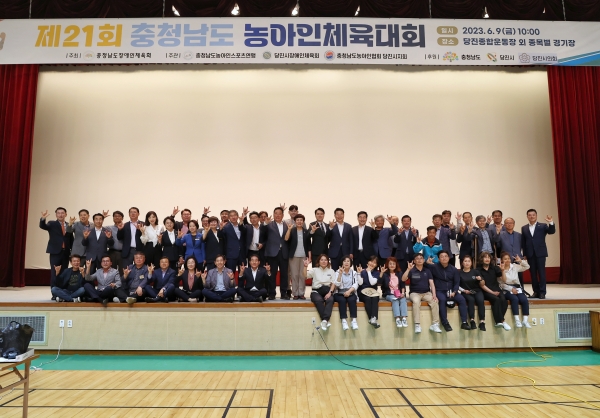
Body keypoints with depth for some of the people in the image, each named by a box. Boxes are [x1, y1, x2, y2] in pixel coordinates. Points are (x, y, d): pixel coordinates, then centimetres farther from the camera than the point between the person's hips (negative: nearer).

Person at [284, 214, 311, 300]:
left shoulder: (306, 232, 7)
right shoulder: (292, 230, 2)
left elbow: (309, 245, 9)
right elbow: (286, 239, -15)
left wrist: (309, 257, 4)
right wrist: (289, 229, -23)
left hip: (303, 256, 1)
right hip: (294, 256, -1)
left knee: (302, 275, 1)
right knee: (294, 275, 0)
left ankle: (301, 293, 8)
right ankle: (295, 293, 7)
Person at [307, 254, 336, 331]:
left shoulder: (331, 271, 17)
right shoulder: (314, 270, 13)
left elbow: (333, 283, 6)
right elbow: (305, 276, -2)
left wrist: (330, 292, -11)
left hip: (327, 291, 1)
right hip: (316, 291, -1)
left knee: (330, 300, -34)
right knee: (319, 300, -36)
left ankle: (324, 321, -45)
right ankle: (326, 321, -39)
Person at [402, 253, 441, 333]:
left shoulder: (427, 271, 10)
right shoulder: (412, 271, 2)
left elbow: (431, 283, 2)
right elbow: (403, 279, -13)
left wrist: (434, 294, -13)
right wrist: (408, 269, -23)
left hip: (426, 293, 3)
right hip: (415, 293, -2)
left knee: (434, 301, -27)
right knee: (416, 301, -35)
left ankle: (435, 325, -20)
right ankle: (417, 325, -34)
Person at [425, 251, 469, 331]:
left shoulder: (453, 269, 7)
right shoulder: (434, 267, -1)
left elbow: (457, 283, 7)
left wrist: (454, 292, -10)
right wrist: (427, 263, -23)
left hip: (450, 291, 3)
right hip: (439, 291, -3)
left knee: (462, 299, -22)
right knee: (442, 300, -35)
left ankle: (464, 322, -17)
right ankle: (445, 323, -29)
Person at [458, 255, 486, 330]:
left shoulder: (475, 272, 12)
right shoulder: (459, 273, 5)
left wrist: (480, 280, -10)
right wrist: (464, 290, -12)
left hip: (477, 291, 2)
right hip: (466, 293, -2)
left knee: (480, 301, -30)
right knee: (471, 300, -34)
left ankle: (482, 322, -31)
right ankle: (472, 321, -32)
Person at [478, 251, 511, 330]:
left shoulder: (494, 268, 9)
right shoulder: (479, 270, 1)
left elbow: (504, 281, 5)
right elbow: (482, 285, -3)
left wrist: (502, 271, -10)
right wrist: (492, 292, -11)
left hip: (497, 290, 3)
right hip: (486, 292, -3)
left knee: (503, 300, -28)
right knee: (496, 300, -31)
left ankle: (499, 321, -22)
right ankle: (502, 321, -25)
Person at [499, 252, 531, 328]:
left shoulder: (514, 266, 10)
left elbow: (527, 267, 13)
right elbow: (501, 284, -8)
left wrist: (521, 261, -4)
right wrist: (511, 289, -17)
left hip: (517, 288, 4)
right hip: (506, 290, -4)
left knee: (524, 300, -23)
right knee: (514, 299, -32)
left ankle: (525, 320, -18)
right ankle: (517, 320, -28)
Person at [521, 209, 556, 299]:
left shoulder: (543, 226, 4)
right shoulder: (524, 228, 9)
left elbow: (552, 231, -11)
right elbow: (523, 242, 7)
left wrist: (551, 222, -26)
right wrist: (524, 254, 2)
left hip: (540, 253, -2)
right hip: (530, 254, 2)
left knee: (541, 272, -2)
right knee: (533, 273, 5)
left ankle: (542, 292, 1)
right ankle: (536, 291, 12)